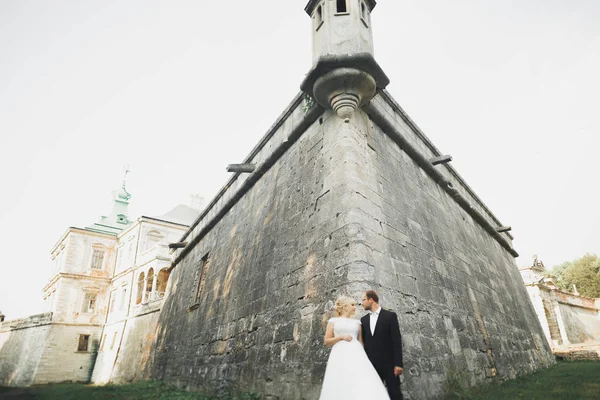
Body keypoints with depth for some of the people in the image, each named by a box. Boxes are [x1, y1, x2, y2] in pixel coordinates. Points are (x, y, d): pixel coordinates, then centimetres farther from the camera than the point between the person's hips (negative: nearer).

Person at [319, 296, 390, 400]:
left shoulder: (357, 322, 19)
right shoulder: (333, 321, 11)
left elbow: (361, 341, 17)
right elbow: (327, 341, 7)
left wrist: (364, 356, 5)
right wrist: (341, 337, -7)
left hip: (356, 354, 2)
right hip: (340, 355, -2)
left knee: (362, 384, -16)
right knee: (340, 387, -9)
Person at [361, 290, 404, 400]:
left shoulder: (390, 315, -3)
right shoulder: (363, 319, 11)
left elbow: (396, 340, -7)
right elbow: (363, 342, 12)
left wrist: (398, 363, -12)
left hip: (388, 363, -4)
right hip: (370, 364, 4)